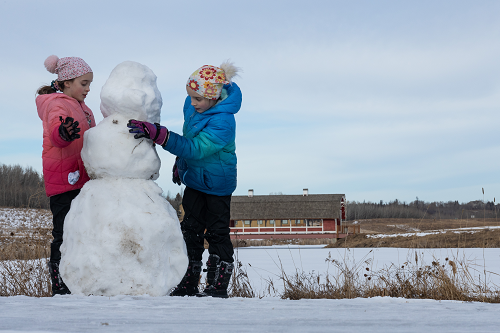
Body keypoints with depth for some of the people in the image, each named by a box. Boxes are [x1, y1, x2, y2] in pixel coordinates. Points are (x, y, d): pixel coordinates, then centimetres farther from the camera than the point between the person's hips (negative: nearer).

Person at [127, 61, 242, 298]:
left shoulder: (222, 122, -31)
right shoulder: (192, 104, -6)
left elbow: (195, 148, -38)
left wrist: (157, 134, -45)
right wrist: (180, 162, 21)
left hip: (217, 183, -8)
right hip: (194, 179, 8)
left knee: (217, 232, -1)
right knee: (190, 230, 11)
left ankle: (218, 286, 9)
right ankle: (187, 285, 19)